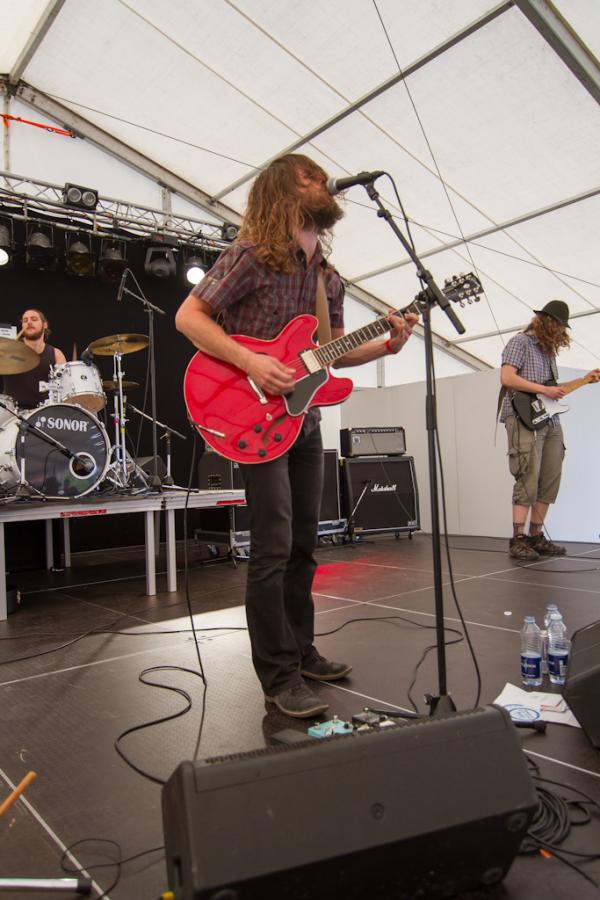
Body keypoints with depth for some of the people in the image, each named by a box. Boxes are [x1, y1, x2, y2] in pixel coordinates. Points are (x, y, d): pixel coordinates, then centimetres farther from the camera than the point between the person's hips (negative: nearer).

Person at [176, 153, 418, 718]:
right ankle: (279, 678, 4)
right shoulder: (252, 255, -9)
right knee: (274, 548, -9)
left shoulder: (327, 276, 14)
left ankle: (301, 652, 29)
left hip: (304, 421, 8)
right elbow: (188, 316, -12)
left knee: (303, 545, 13)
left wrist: (386, 344, 1)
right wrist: (250, 362, -23)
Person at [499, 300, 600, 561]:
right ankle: (518, 540, -9)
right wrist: (544, 389, -13)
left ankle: (536, 537, 13)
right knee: (528, 481, -13)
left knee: (549, 482, 6)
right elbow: (507, 378, -15)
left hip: (550, 422, 9)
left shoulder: (548, 350, 23)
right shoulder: (520, 342, -1)